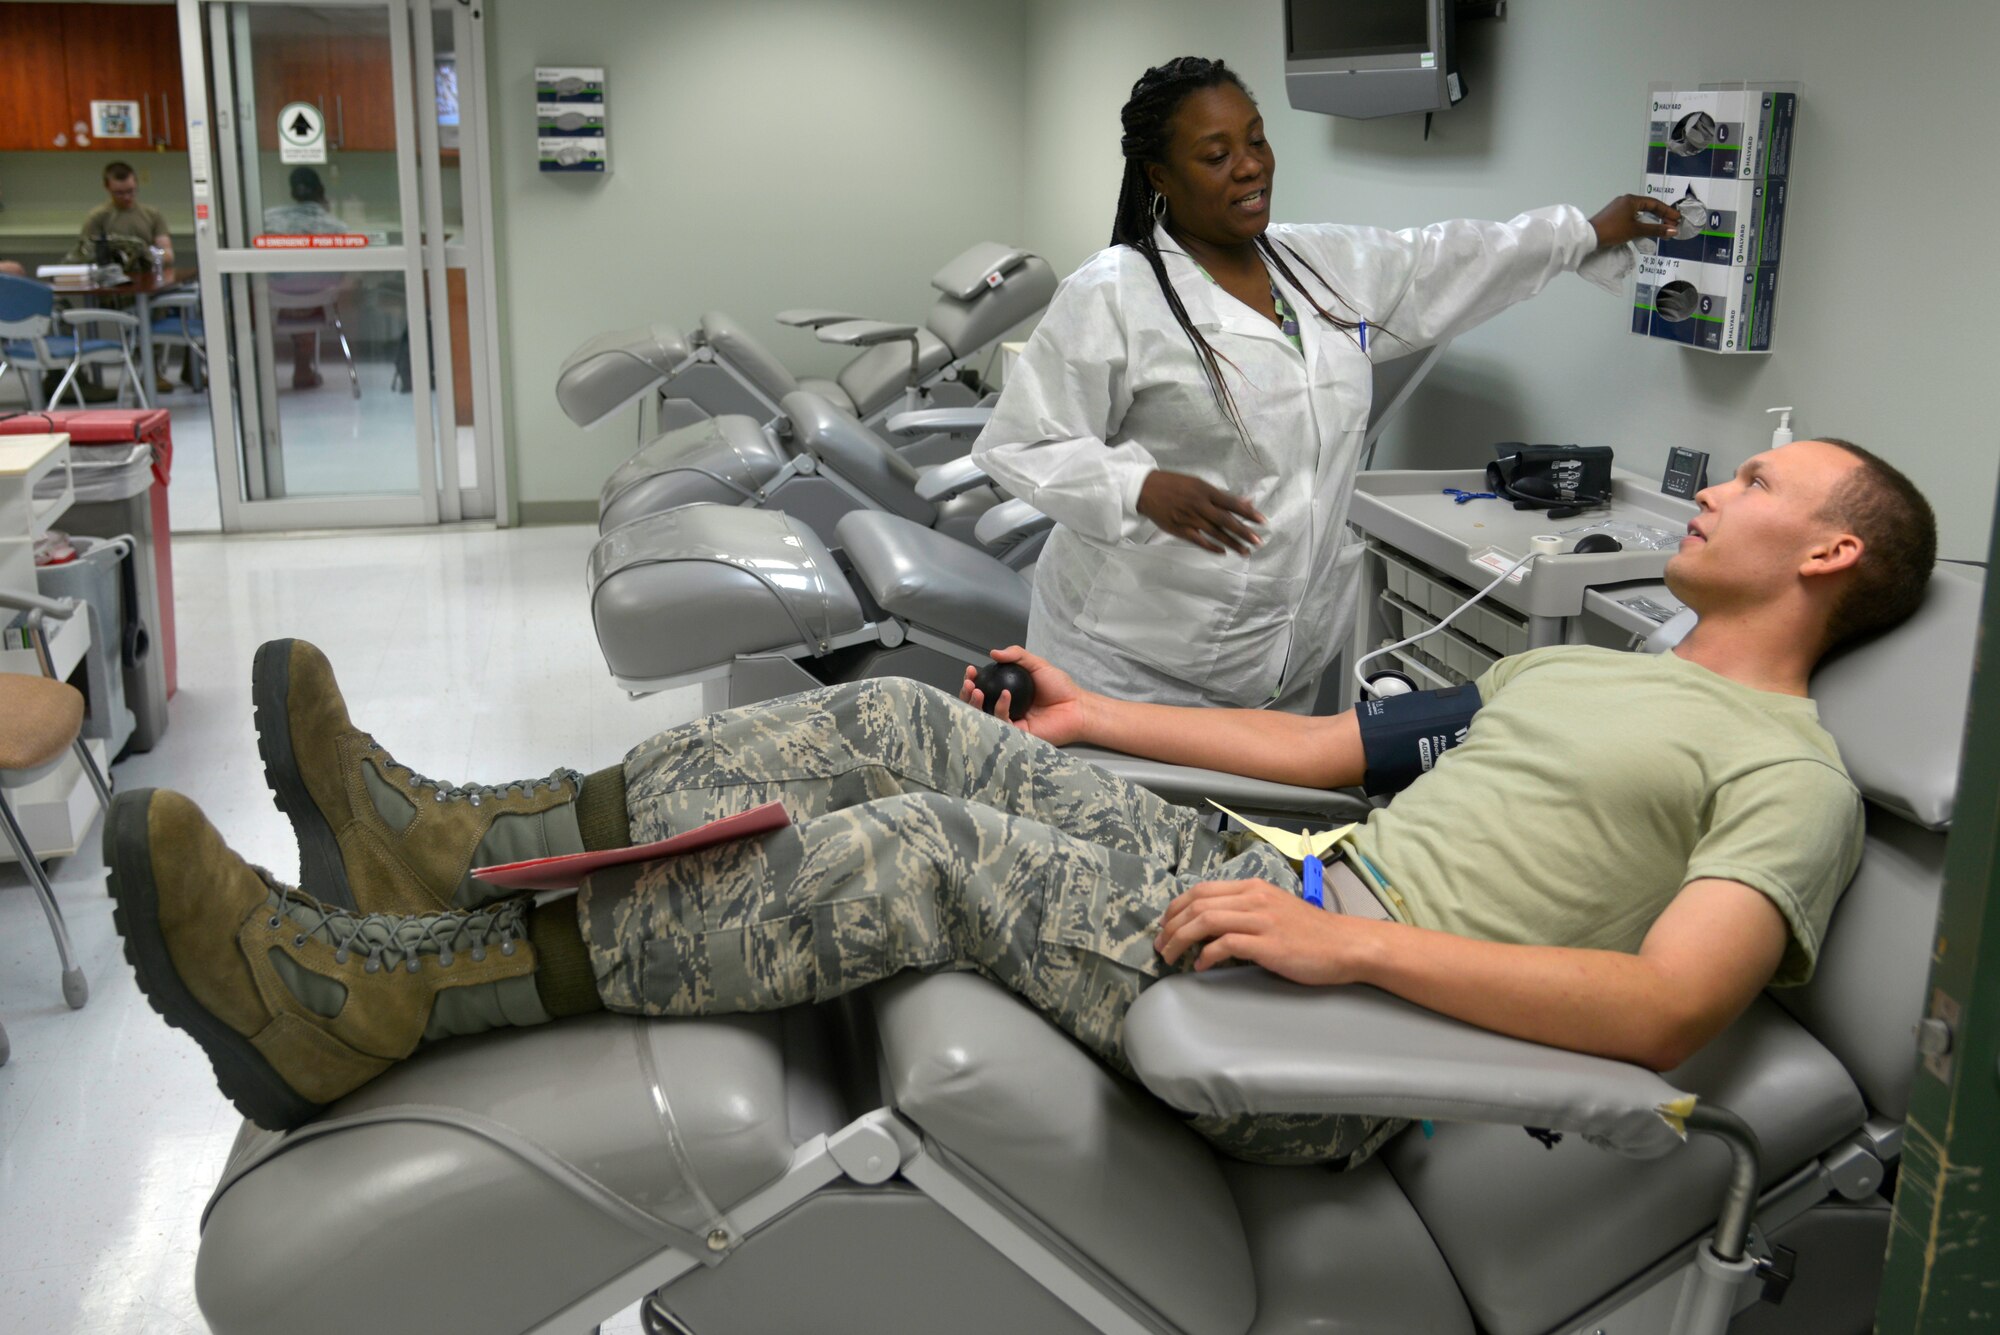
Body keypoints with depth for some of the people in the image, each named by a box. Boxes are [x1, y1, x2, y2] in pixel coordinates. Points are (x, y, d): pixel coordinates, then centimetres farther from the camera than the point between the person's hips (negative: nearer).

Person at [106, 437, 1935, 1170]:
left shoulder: (1789, 776, -1)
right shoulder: (1573, 668, 27)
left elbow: (1668, 1010, -17)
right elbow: (1330, 741, 26)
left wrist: (1362, 938, -26)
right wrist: (1096, 718, 21)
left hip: (1361, 1033, -8)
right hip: (1280, 887, 8)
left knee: (924, 856, -27)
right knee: (900, 726, -7)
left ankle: (367, 1006, -25)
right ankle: (453, 847, -8)